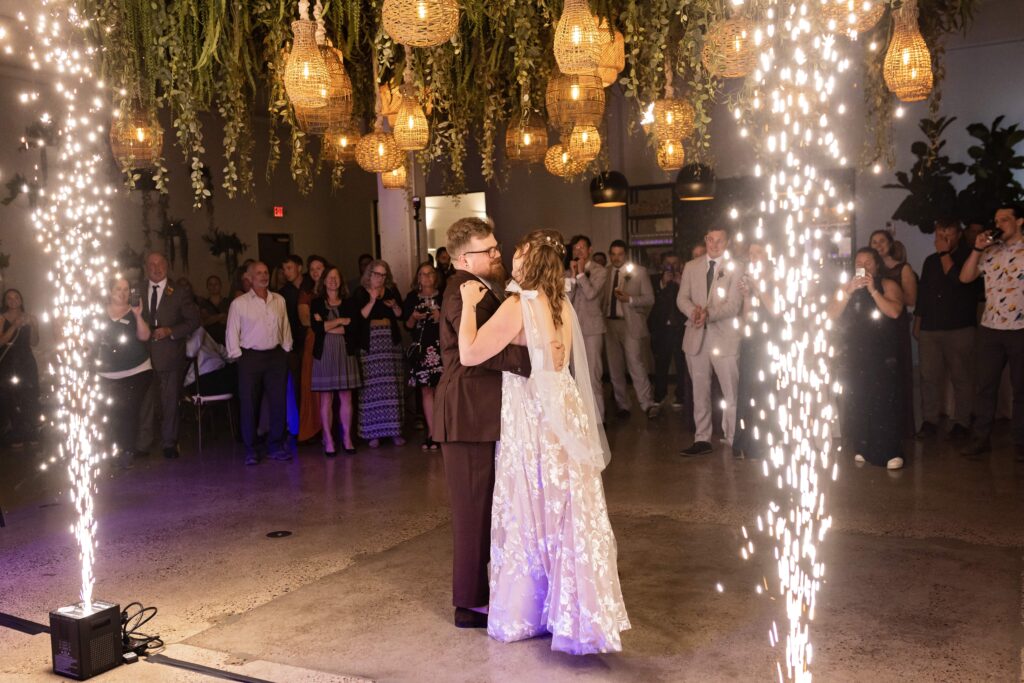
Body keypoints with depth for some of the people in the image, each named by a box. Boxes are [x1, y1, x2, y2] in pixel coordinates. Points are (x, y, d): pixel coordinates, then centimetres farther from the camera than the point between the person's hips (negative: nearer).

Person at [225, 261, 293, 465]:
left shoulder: (279, 300, 9)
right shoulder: (239, 303, -1)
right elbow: (232, 333, 1)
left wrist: (285, 351, 7)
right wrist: (238, 356, -4)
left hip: (276, 356, 3)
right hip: (250, 357, -3)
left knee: (279, 403, 3)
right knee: (249, 405, 1)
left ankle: (276, 446, 15)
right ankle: (250, 450, 11)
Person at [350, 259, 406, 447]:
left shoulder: (392, 291, 12)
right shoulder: (360, 293, 3)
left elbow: (400, 315, 13)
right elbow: (359, 317, -8)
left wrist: (395, 306, -7)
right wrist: (372, 300, -15)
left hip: (391, 341, 3)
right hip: (370, 343, -3)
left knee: (392, 386, 1)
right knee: (372, 386, -7)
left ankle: (394, 429, 7)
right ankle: (373, 432, -2)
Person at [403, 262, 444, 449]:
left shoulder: (444, 297, 5)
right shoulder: (412, 297, 11)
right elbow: (408, 325, 12)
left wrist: (441, 318, -11)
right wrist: (414, 317, -8)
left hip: (440, 347, -2)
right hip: (421, 348, 2)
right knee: (426, 391, 3)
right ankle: (431, 433, 9)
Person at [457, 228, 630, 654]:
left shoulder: (519, 305, -15)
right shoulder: (561, 305, 7)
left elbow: (469, 354, -19)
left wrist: (470, 305, -8)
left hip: (533, 421, -7)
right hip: (565, 414, 7)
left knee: (532, 516, 5)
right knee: (570, 516, 12)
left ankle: (525, 613, 19)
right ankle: (579, 614, 21)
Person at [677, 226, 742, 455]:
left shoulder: (734, 268, 0)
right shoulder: (691, 267, 11)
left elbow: (734, 305, -9)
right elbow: (682, 298, 6)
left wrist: (709, 314, -23)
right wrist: (693, 311, -15)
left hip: (724, 336, -3)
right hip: (696, 337, 4)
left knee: (732, 393, -2)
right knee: (700, 392, 9)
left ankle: (734, 440, 6)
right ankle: (702, 439, 17)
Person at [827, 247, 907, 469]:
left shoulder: (888, 285, 4)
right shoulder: (846, 287, 13)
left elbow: (894, 311, -13)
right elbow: (832, 315, 0)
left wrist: (872, 290, -14)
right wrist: (849, 292, -10)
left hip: (883, 356, -3)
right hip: (853, 355, 3)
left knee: (884, 401, -11)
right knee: (856, 401, 1)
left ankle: (891, 452, -7)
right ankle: (862, 448, 13)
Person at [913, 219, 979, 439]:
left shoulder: (967, 256, 2)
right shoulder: (930, 261, 16)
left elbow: (958, 279, -17)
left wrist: (945, 254, -10)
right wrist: (917, 324, 18)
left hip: (960, 328, -4)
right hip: (930, 328, 4)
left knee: (962, 377, -1)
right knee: (929, 377, 2)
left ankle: (962, 422, 7)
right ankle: (929, 421, 9)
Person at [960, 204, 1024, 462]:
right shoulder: (990, 251, 9)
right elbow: (965, 277, 4)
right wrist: (977, 249, -5)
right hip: (989, 328, 4)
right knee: (984, 386, 6)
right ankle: (981, 438, 13)